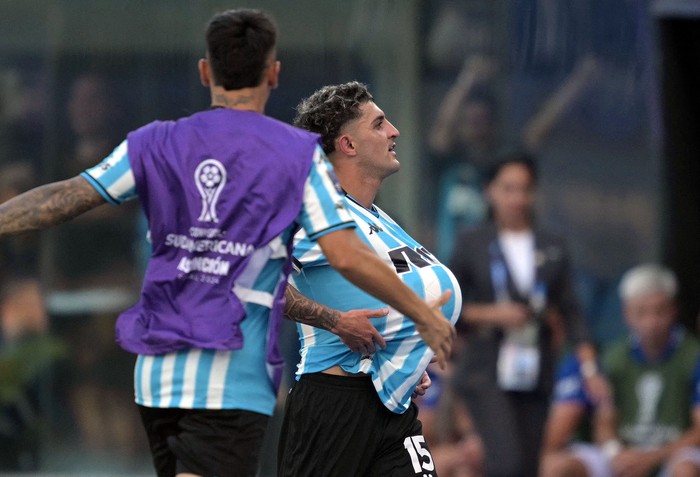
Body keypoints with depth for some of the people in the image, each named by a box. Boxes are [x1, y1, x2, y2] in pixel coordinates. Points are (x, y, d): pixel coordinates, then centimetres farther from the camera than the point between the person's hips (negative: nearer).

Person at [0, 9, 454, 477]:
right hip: (233, 381, -4)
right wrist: (423, 313, 4)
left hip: (156, 368, 5)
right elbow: (346, 256, -7)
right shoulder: (297, 153, -2)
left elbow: (65, 198, 2)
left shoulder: (157, 144, 6)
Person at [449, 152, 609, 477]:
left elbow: (570, 312, 6)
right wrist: (490, 314, -12)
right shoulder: (473, 243, 1)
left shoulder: (552, 247, 8)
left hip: (534, 374, 3)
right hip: (487, 371, -3)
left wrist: (590, 368, -3)